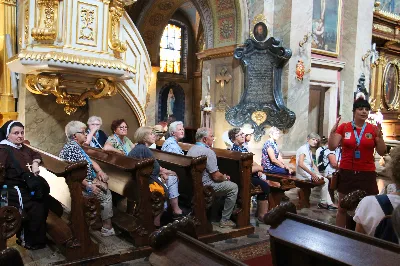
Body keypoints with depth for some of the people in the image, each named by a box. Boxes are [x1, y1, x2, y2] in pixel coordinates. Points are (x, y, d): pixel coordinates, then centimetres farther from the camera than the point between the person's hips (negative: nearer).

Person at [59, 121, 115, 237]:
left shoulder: (77, 146, 14)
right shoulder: (71, 148, -18)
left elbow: (90, 161, 19)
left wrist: (100, 171, 1)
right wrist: (89, 186, -25)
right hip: (80, 184, -10)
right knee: (106, 195, -15)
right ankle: (107, 228, -5)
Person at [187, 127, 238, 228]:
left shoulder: (191, 149, 8)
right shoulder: (208, 152, -21)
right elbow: (216, 177, -21)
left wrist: (222, 176, 15)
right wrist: (225, 177, 2)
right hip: (205, 186, -10)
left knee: (225, 182, 27)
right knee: (233, 187, -1)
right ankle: (225, 220, 3)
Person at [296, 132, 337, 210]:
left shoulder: (309, 151, 18)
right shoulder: (303, 148, -12)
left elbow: (313, 165, 15)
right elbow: (300, 164, -25)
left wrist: (318, 174, 0)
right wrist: (312, 174, -26)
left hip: (309, 173, 9)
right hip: (303, 174, -9)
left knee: (325, 180, 4)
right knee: (324, 181, -10)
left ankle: (329, 203, 5)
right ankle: (323, 203, 3)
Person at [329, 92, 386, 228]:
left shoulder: (373, 129, 1)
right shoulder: (344, 127, 0)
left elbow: (382, 152, 1)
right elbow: (332, 147, -3)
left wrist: (379, 136, -12)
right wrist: (333, 130, -15)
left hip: (367, 174, 0)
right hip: (346, 173, 0)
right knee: (342, 208, 10)